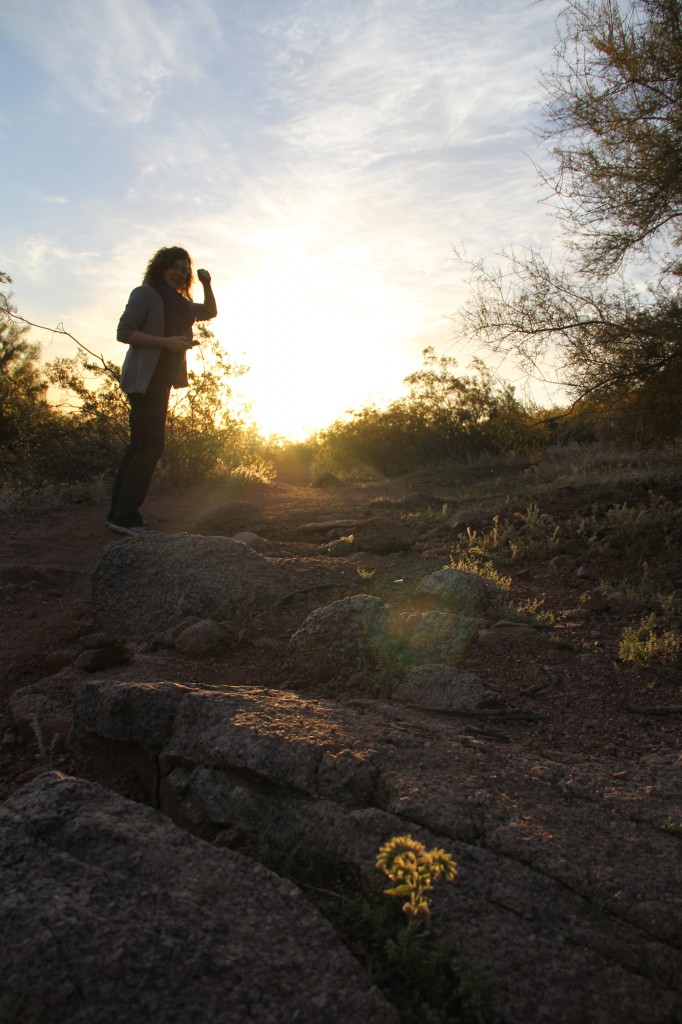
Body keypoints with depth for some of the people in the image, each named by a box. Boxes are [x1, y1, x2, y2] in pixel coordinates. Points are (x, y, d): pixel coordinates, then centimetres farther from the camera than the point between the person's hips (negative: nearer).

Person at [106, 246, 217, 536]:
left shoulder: (179, 302, 21)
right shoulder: (145, 294, -5)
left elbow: (209, 312, 31)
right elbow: (124, 332, -13)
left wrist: (207, 285, 13)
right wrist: (167, 342, -20)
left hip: (161, 381, 9)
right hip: (144, 379, -9)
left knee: (140, 446, 6)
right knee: (151, 445, -15)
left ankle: (118, 513, 9)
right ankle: (125, 516, -14)